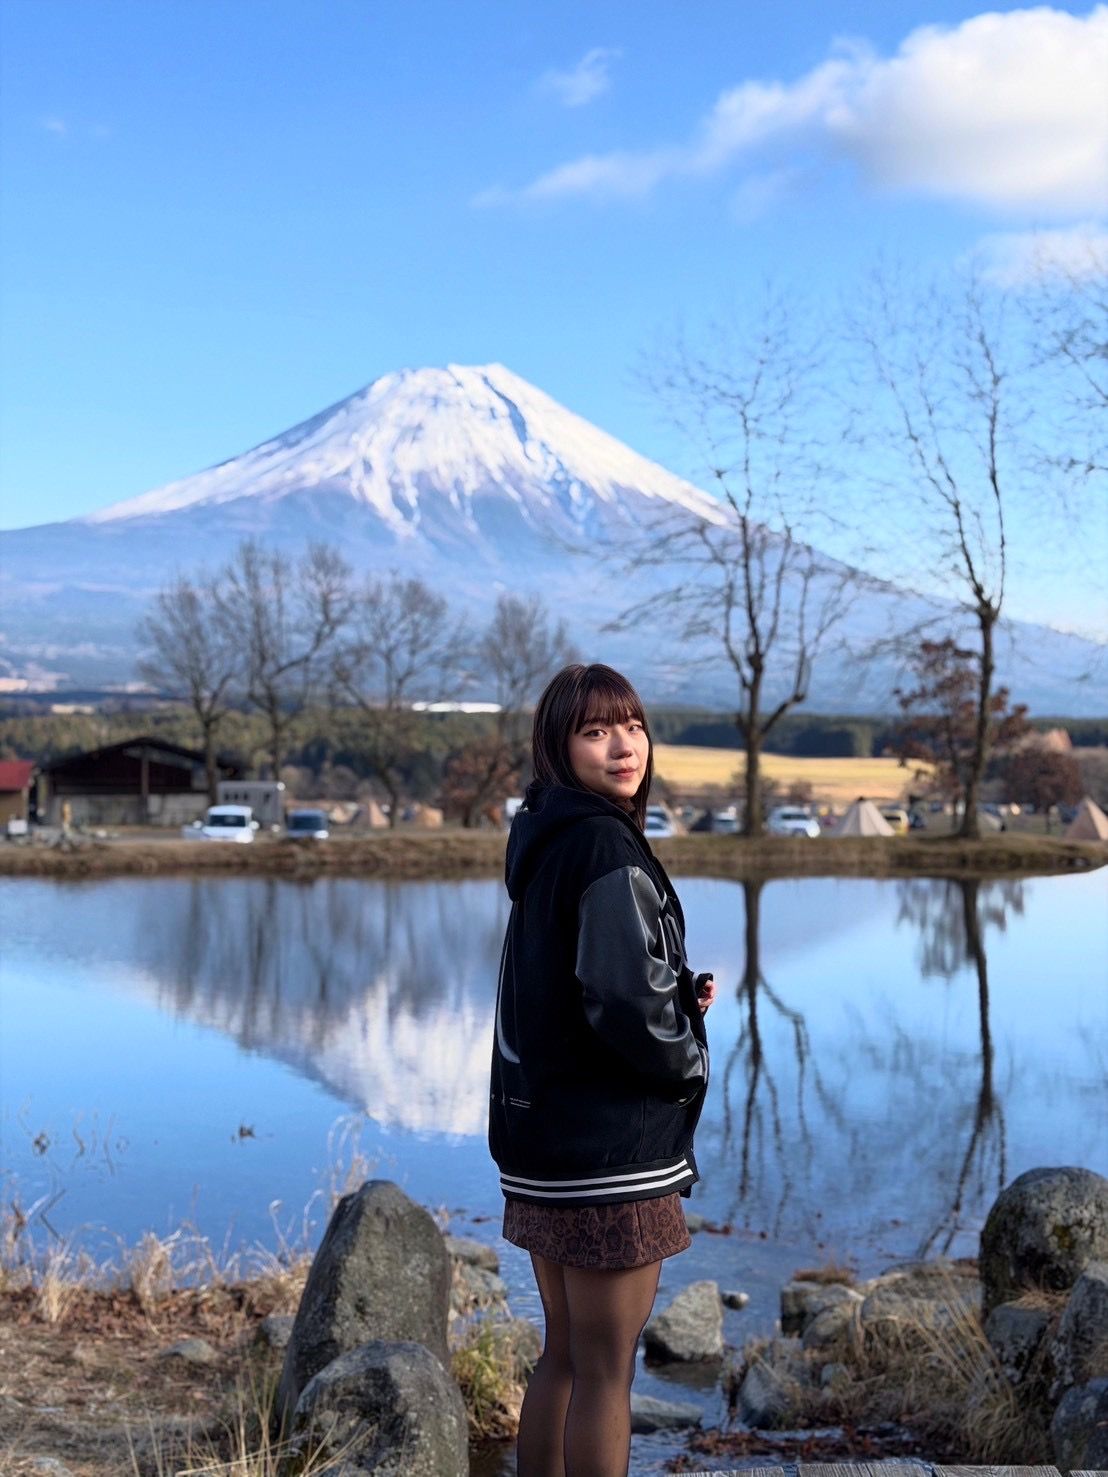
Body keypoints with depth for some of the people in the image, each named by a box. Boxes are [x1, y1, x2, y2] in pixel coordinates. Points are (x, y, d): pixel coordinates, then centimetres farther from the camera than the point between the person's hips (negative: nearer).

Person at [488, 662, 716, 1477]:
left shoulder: (543, 839, 10)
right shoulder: (605, 844, -17)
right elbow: (625, 1004, -25)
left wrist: (683, 989, 5)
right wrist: (692, 1063, -6)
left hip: (544, 1136, 9)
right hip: (609, 1148, -9)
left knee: (564, 1356, 20)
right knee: (606, 1372, 3)